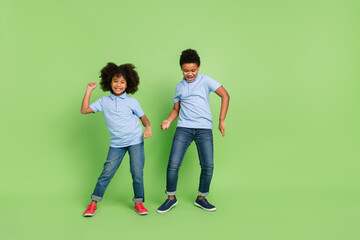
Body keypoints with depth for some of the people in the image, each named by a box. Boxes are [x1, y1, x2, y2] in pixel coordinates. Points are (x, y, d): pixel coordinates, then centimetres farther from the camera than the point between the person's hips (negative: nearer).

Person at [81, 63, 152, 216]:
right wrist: (89, 90, 2)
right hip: (116, 144, 1)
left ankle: (138, 202, 18)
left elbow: (143, 117, 10)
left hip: (135, 141, 0)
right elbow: (84, 110, 1)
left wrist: (148, 127, -11)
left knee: (137, 173, 0)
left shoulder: (132, 101, 3)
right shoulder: (104, 101, 6)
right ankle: (93, 203, 13)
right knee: (107, 172, -1)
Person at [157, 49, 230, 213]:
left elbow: (225, 96, -2)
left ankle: (201, 198, 18)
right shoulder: (179, 87, 15)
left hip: (204, 128, -2)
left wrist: (221, 120, -8)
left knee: (208, 166, -5)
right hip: (183, 128, 2)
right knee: (173, 164, -7)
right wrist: (168, 121, 1)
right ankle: (171, 198, 13)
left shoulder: (205, 80, 3)